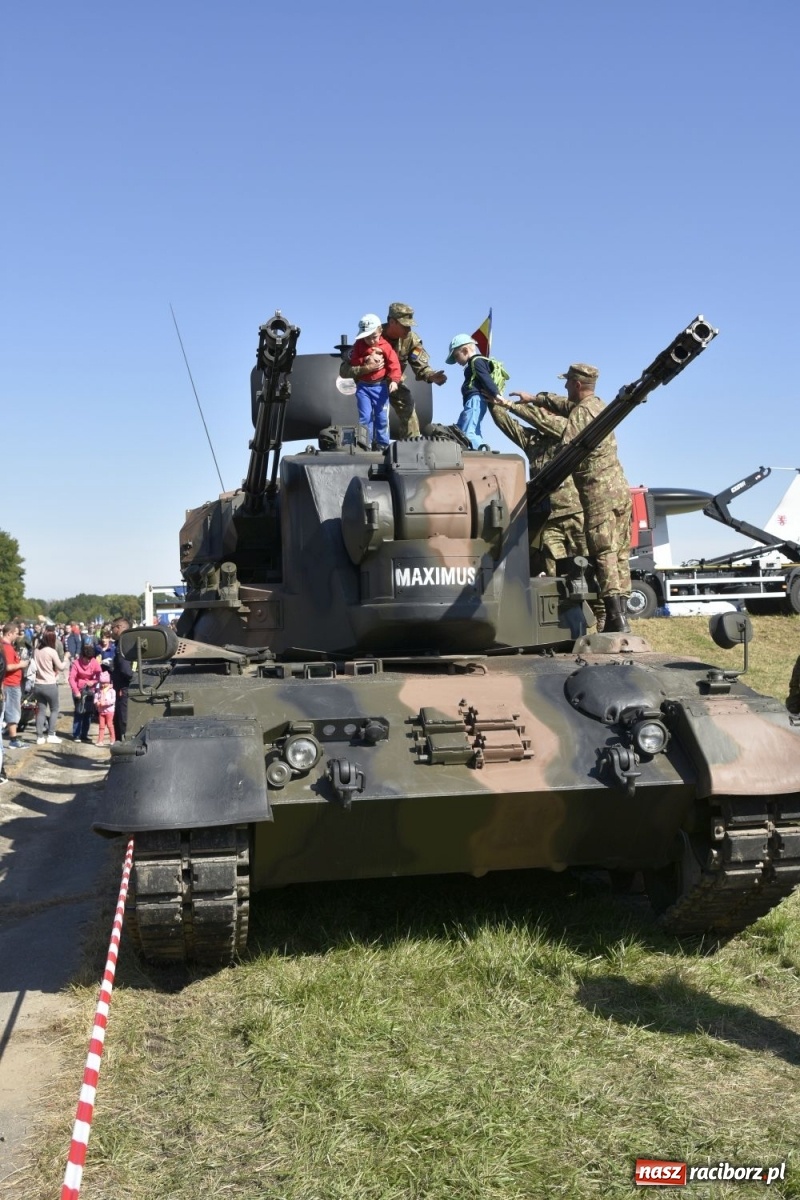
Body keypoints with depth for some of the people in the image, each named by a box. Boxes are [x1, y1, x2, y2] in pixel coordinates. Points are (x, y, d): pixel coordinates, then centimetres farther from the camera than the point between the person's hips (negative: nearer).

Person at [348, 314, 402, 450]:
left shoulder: (385, 346, -6)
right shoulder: (358, 346, -1)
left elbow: (394, 365, -10)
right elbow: (353, 365, -7)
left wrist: (394, 380, -24)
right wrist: (366, 366, -20)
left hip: (381, 386, 0)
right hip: (363, 386, 0)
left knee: (382, 417, 4)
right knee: (365, 417, -1)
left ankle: (382, 444, 14)